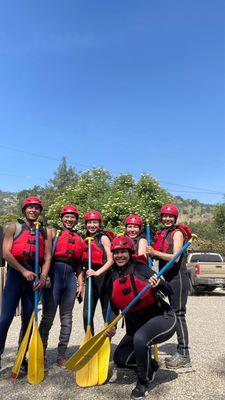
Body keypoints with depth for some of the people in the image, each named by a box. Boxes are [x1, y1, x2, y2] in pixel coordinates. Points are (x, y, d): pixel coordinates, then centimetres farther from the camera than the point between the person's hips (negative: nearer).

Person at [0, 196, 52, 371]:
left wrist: (43, 277, -12)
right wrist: (23, 271, -13)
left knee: (28, 317, 10)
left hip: (35, 275, 3)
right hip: (16, 272, -3)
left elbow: (47, 258, 3)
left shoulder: (45, 232, 9)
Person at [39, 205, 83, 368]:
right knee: (48, 316, -1)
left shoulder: (79, 239, 16)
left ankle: (62, 354, 18)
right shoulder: (54, 232, 5)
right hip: (55, 273, -4)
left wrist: (80, 284, 11)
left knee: (67, 317, 8)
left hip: (71, 276, 4)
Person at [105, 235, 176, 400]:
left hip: (162, 317, -6)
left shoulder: (140, 268, -14)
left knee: (140, 338, -34)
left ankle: (143, 383, -7)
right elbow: (114, 307, 10)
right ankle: (151, 366, 31)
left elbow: (169, 291, -15)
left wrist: (158, 284, -36)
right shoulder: (113, 279, 1)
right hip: (135, 324, 7)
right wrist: (111, 326, -6)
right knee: (120, 358, 3)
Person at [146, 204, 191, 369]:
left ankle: (184, 356, 2)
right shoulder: (162, 234, 15)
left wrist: (155, 252, -18)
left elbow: (175, 257, -17)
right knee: (174, 313, 12)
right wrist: (151, 251, -3)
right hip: (168, 277, 8)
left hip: (177, 277, -8)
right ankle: (180, 353, 23)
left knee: (178, 313, -6)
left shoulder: (177, 233, -7)